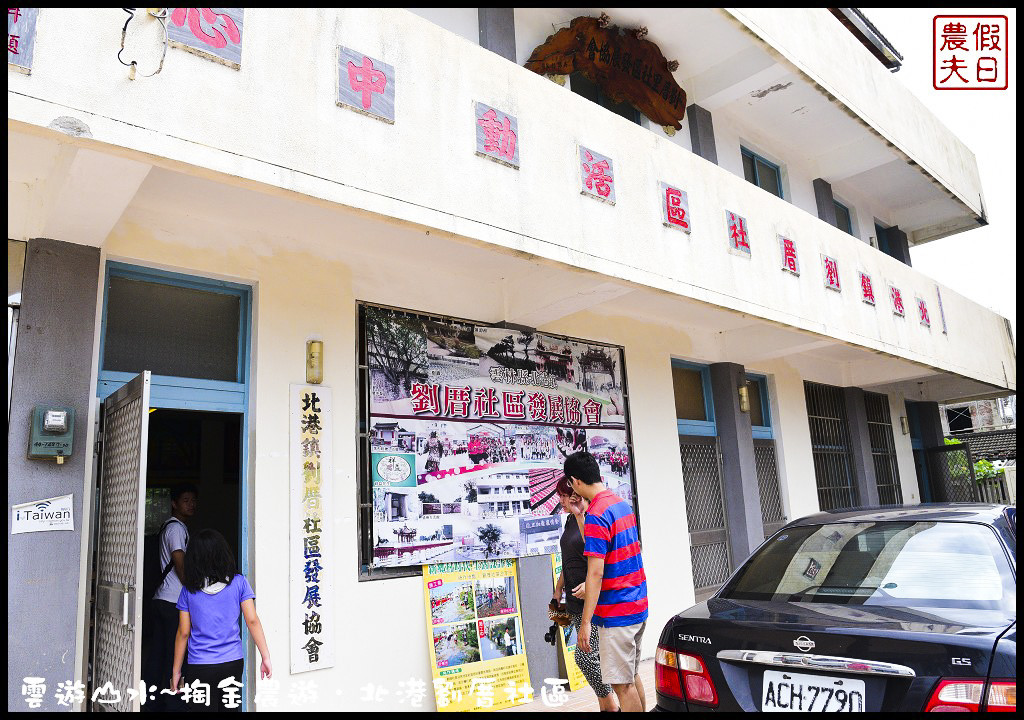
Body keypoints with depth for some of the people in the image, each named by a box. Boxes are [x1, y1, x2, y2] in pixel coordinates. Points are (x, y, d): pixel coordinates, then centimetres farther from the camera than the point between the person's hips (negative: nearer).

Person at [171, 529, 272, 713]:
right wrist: (265, 657, -3)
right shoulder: (238, 582, -3)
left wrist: (176, 671, 9)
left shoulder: (189, 590, -2)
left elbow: (183, 632, 0)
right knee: (231, 706, 14)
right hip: (233, 663, 1)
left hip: (200, 668, -1)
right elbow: (252, 621, -7)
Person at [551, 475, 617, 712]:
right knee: (594, 656, 13)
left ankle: (612, 705, 7)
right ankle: (605, 706, 23)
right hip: (576, 598, 9)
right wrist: (558, 589, 22)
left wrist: (590, 583, -31)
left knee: (585, 655, -10)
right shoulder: (571, 520, 12)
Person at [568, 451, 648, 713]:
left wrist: (585, 623, -19)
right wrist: (580, 516, 20)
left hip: (615, 613, -9)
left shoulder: (596, 515, -20)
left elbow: (595, 573, -22)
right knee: (632, 676, 19)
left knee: (622, 683, 1)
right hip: (638, 605, 9)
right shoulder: (623, 504, 8)